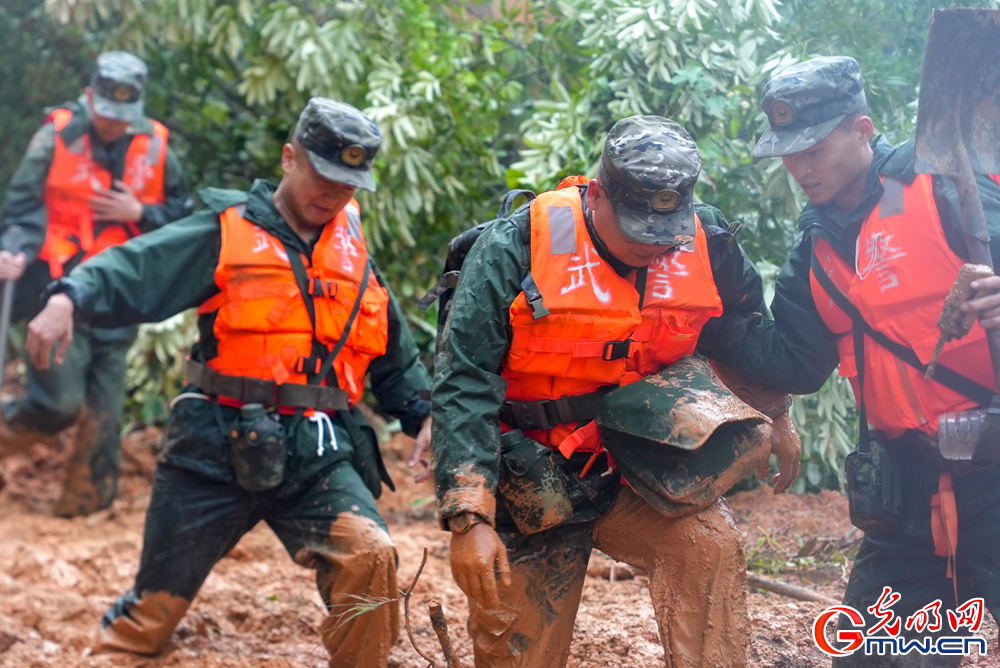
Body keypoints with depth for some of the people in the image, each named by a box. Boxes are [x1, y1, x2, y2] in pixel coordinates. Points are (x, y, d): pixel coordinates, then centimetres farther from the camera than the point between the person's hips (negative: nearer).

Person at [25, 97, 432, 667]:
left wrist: (424, 414, 9)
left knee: (371, 556, -23)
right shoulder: (227, 232, 0)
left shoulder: (354, 256, 14)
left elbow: (395, 354, 25)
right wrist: (70, 297, -33)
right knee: (152, 611, 6)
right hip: (218, 450, -2)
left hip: (317, 458, 3)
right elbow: (133, 271, -13)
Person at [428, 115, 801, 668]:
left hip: (635, 476, 3)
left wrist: (777, 416, 24)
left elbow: (747, 329, 18)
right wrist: (469, 518, -28)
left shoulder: (705, 243, -6)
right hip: (532, 485, -2)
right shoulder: (517, 249, -18)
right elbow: (465, 383, -21)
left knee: (711, 544, -26)